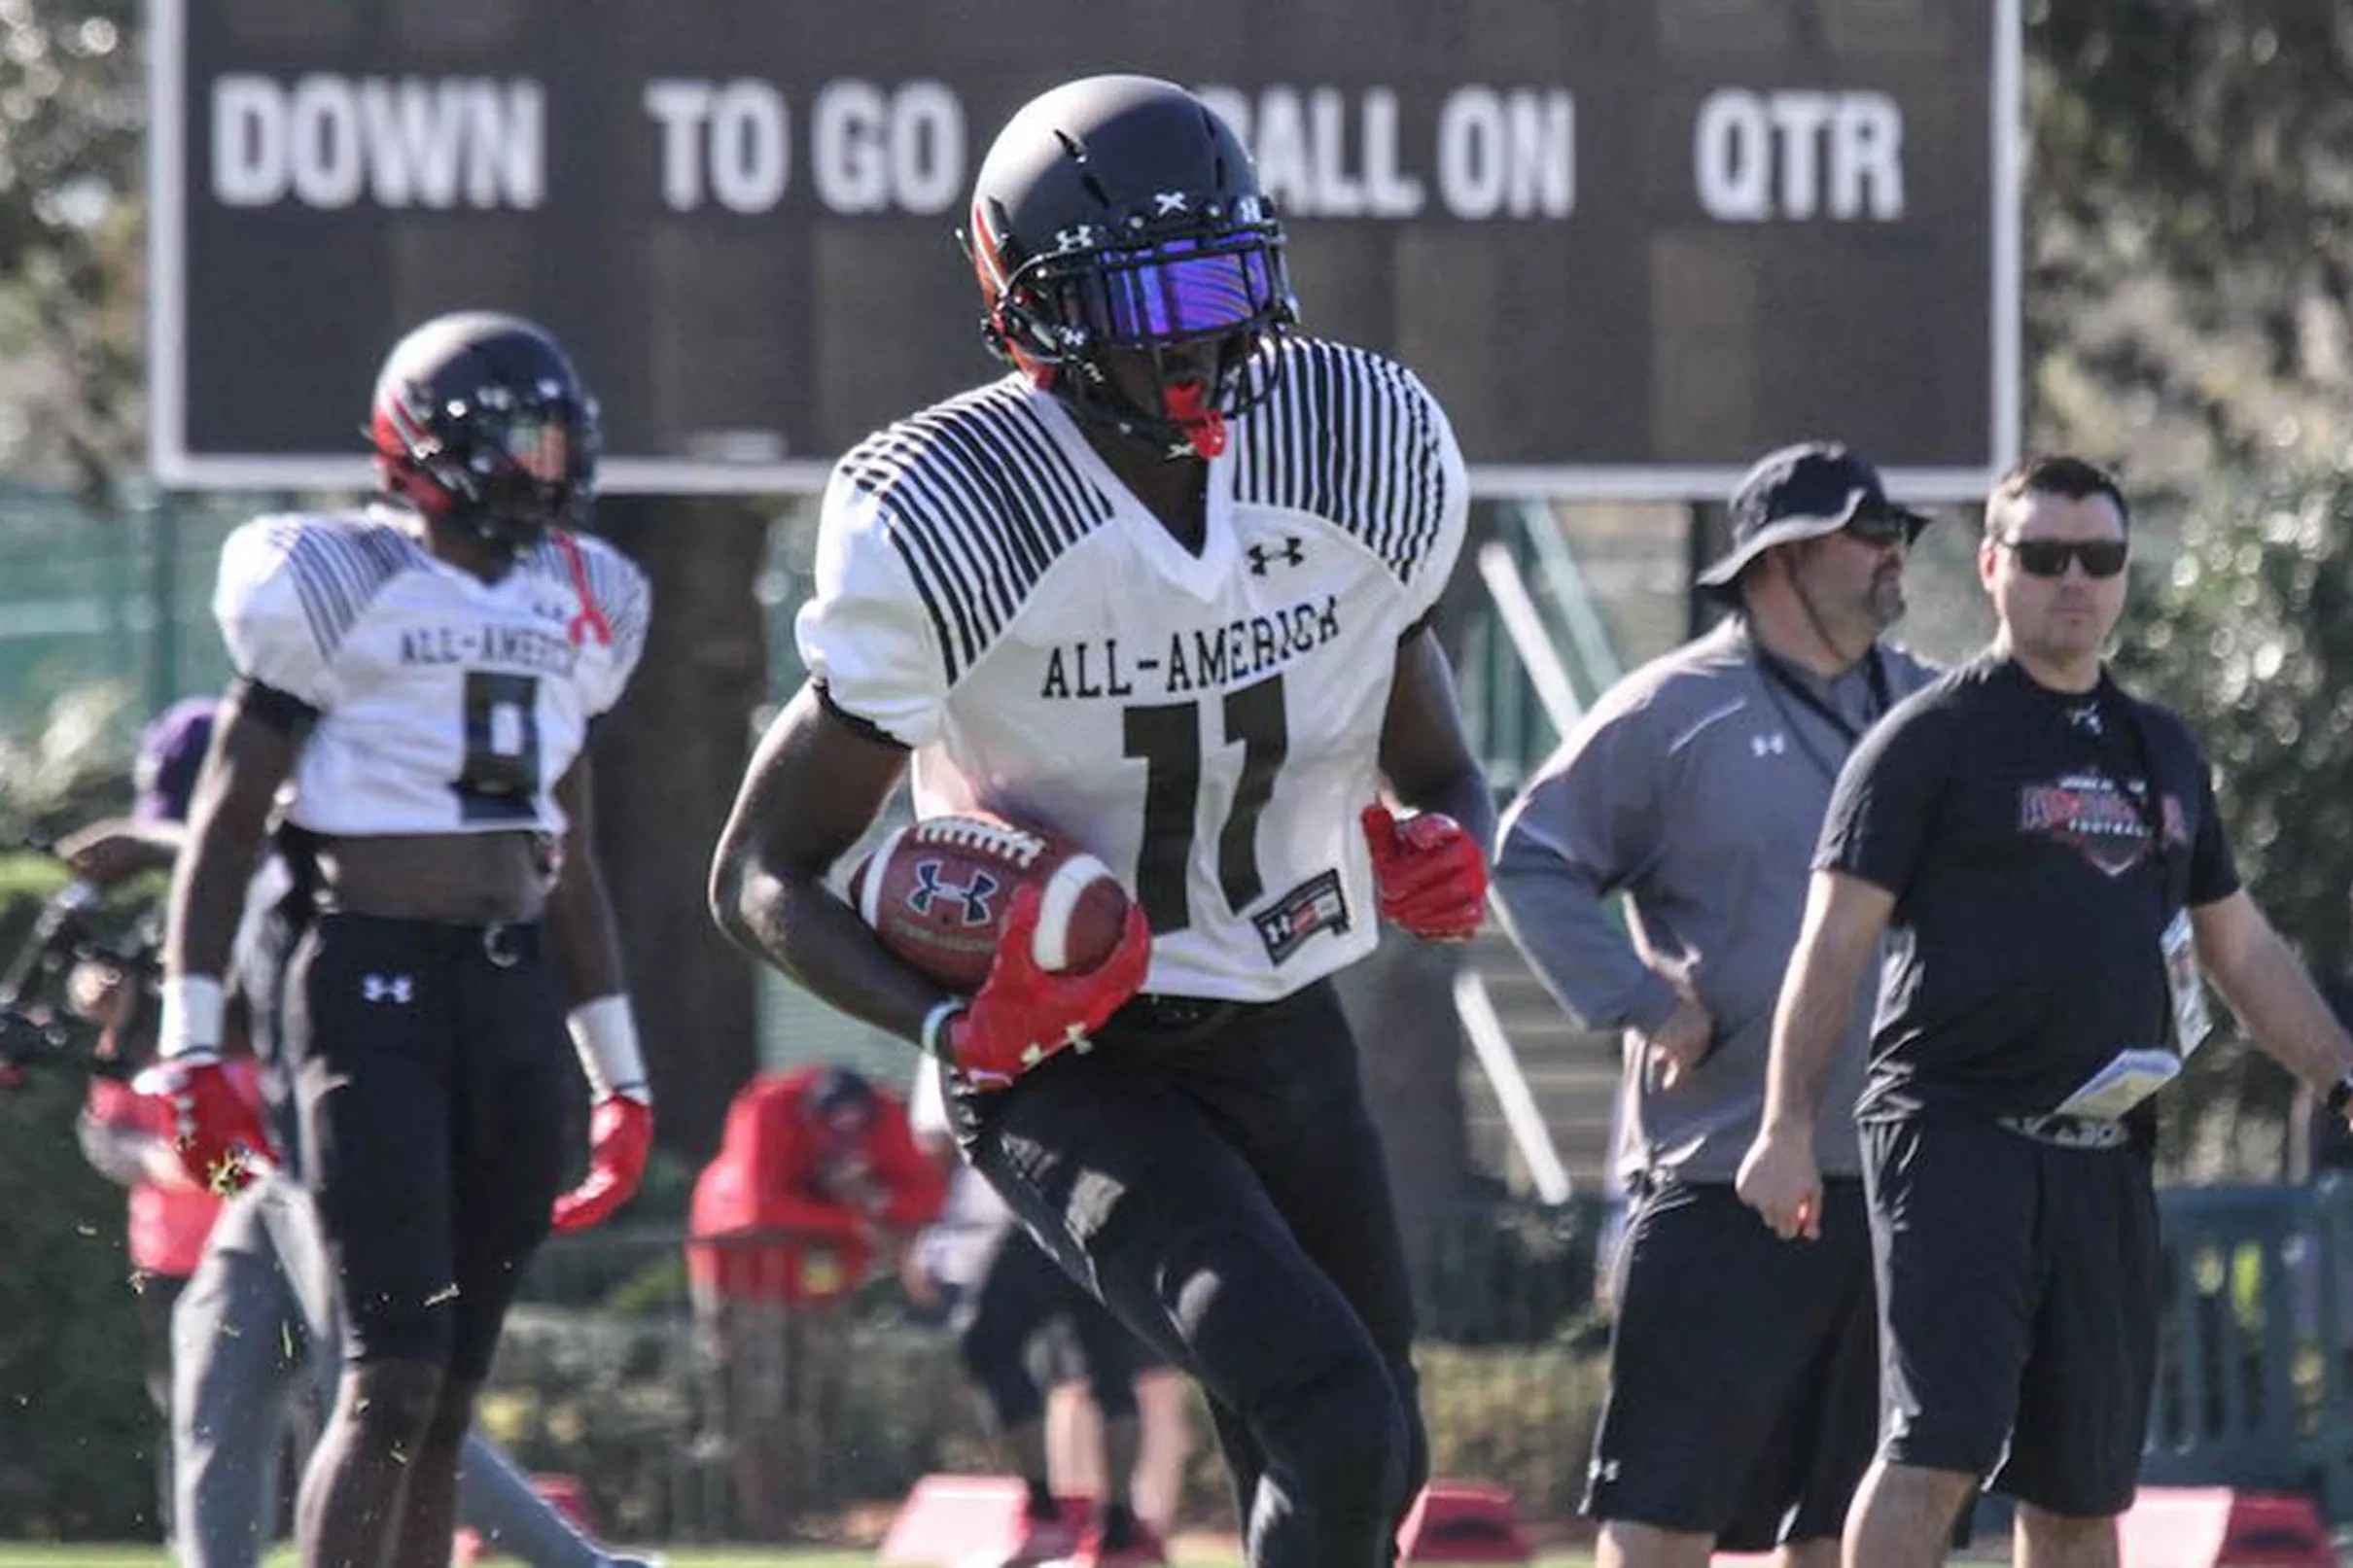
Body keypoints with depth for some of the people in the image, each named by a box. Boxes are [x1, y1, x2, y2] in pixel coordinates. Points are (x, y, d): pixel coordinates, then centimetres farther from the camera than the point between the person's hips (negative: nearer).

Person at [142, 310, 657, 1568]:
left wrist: (621, 1073, 23)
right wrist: (192, 1045, -10)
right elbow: (223, 828, -3)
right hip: (372, 981, -6)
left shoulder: (569, 605, 15)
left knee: (450, 1389, 6)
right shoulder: (341, 586, -5)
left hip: (519, 992, 6)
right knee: (393, 1376, -15)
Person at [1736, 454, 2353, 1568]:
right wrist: (1789, 1127, -14)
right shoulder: (1933, 737, 0)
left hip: (2104, 1153, 6)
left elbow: (2244, 950, 26)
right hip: (1956, 1131, -6)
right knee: (1936, 1451, -17)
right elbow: (1835, 941, -5)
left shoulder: (2162, 750, 18)